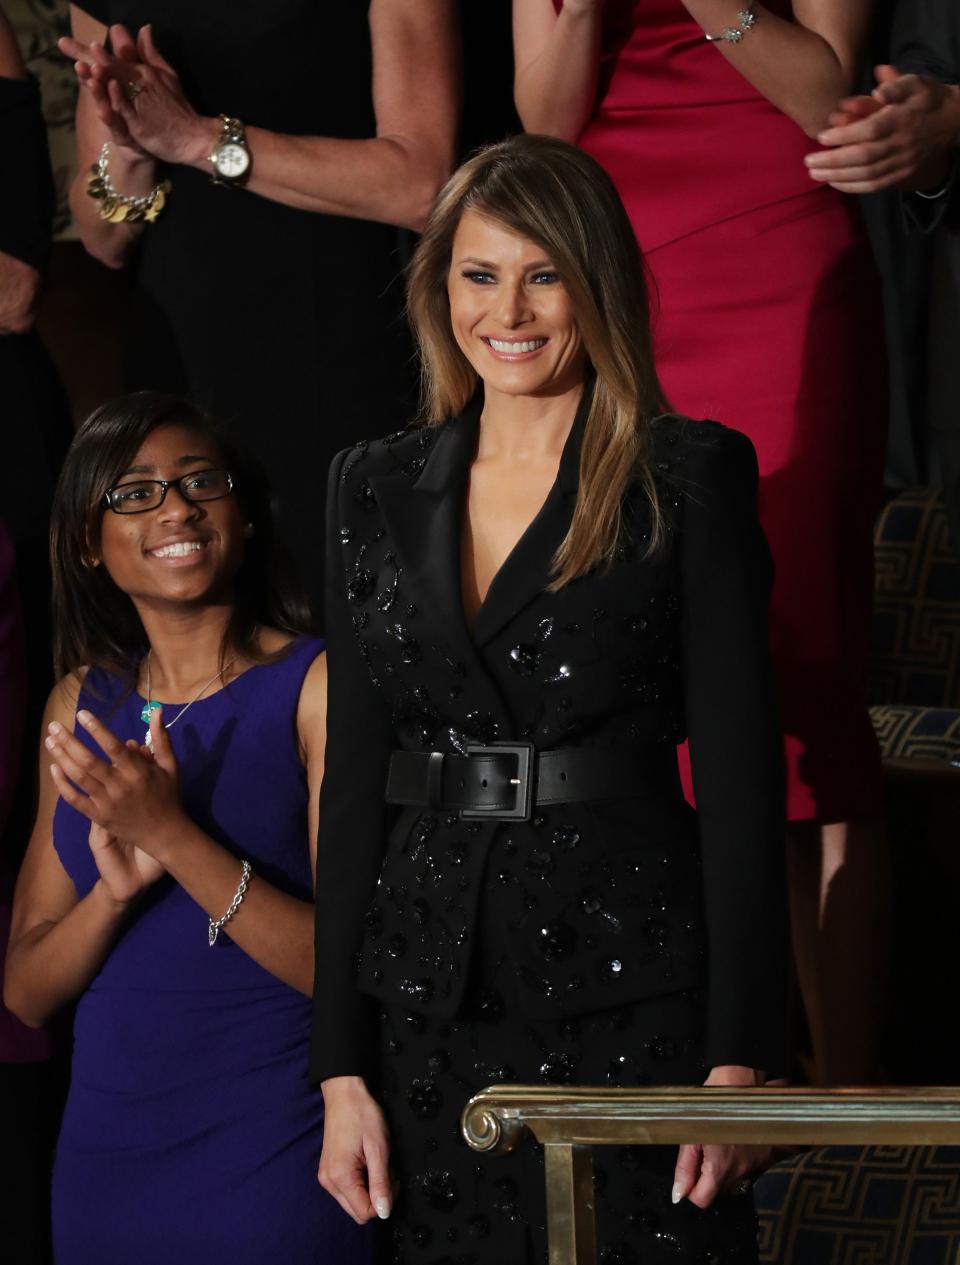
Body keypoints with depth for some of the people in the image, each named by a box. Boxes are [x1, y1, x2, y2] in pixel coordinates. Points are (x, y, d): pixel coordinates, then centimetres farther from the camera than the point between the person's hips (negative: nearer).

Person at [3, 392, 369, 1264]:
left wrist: (173, 836, -22)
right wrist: (116, 888, -13)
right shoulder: (82, 706, 7)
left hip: (273, 1155, -5)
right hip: (107, 1150, 5)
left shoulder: (315, 685, -8)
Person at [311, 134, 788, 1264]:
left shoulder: (689, 478, -2)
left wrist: (740, 1055, -11)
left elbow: (739, 770, -5)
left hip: (629, 998, -4)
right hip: (429, 997, 4)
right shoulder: (376, 489, 11)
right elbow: (352, 780, 10)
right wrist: (341, 1066, 5)